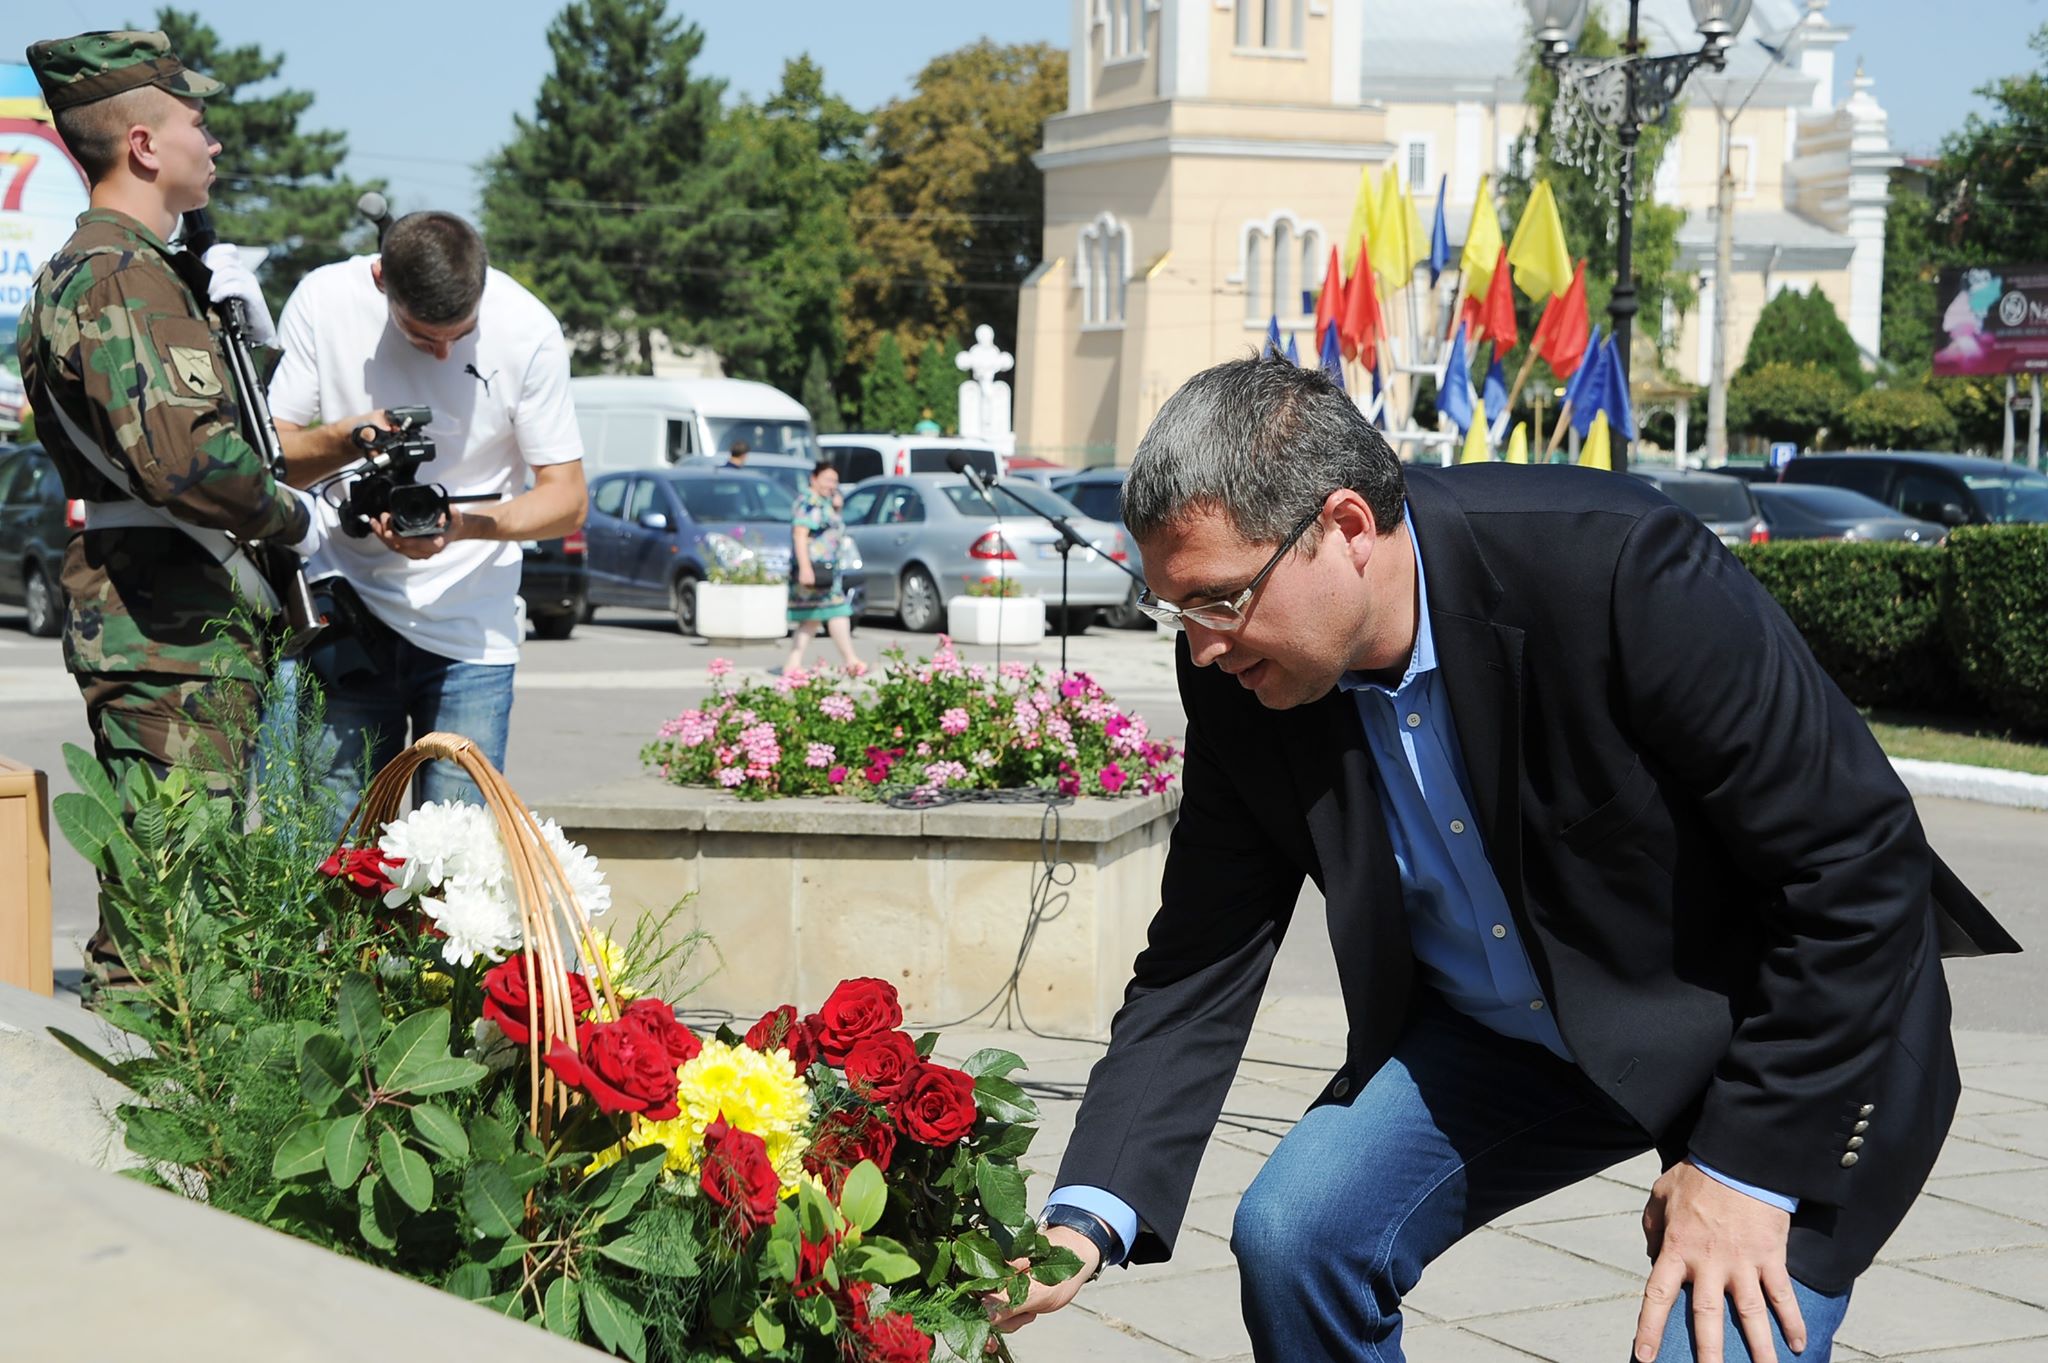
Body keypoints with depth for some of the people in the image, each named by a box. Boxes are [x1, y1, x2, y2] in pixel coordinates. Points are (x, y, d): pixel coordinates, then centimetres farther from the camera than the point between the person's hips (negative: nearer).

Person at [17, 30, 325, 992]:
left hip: (152, 615, 11)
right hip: (170, 628, -11)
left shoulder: (81, 270, 19)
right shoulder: (123, 278, -16)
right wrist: (291, 518, -14)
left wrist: (229, 310, 15)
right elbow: (182, 457, -29)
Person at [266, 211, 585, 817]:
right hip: (343, 614, 1)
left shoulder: (527, 329, -8)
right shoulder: (323, 300, -6)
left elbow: (566, 499, -4)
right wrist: (348, 440, -23)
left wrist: (464, 525, -22)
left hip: (469, 633, -1)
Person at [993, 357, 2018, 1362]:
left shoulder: (1615, 567, -33)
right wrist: (1088, 1218, -19)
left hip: (1792, 1034, -5)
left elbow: (1857, 862, -26)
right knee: (1291, 1233, -9)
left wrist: (1746, 1164, -23)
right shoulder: (1241, 682, -15)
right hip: (1496, 1034, 5)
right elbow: (1198, 969, -6)